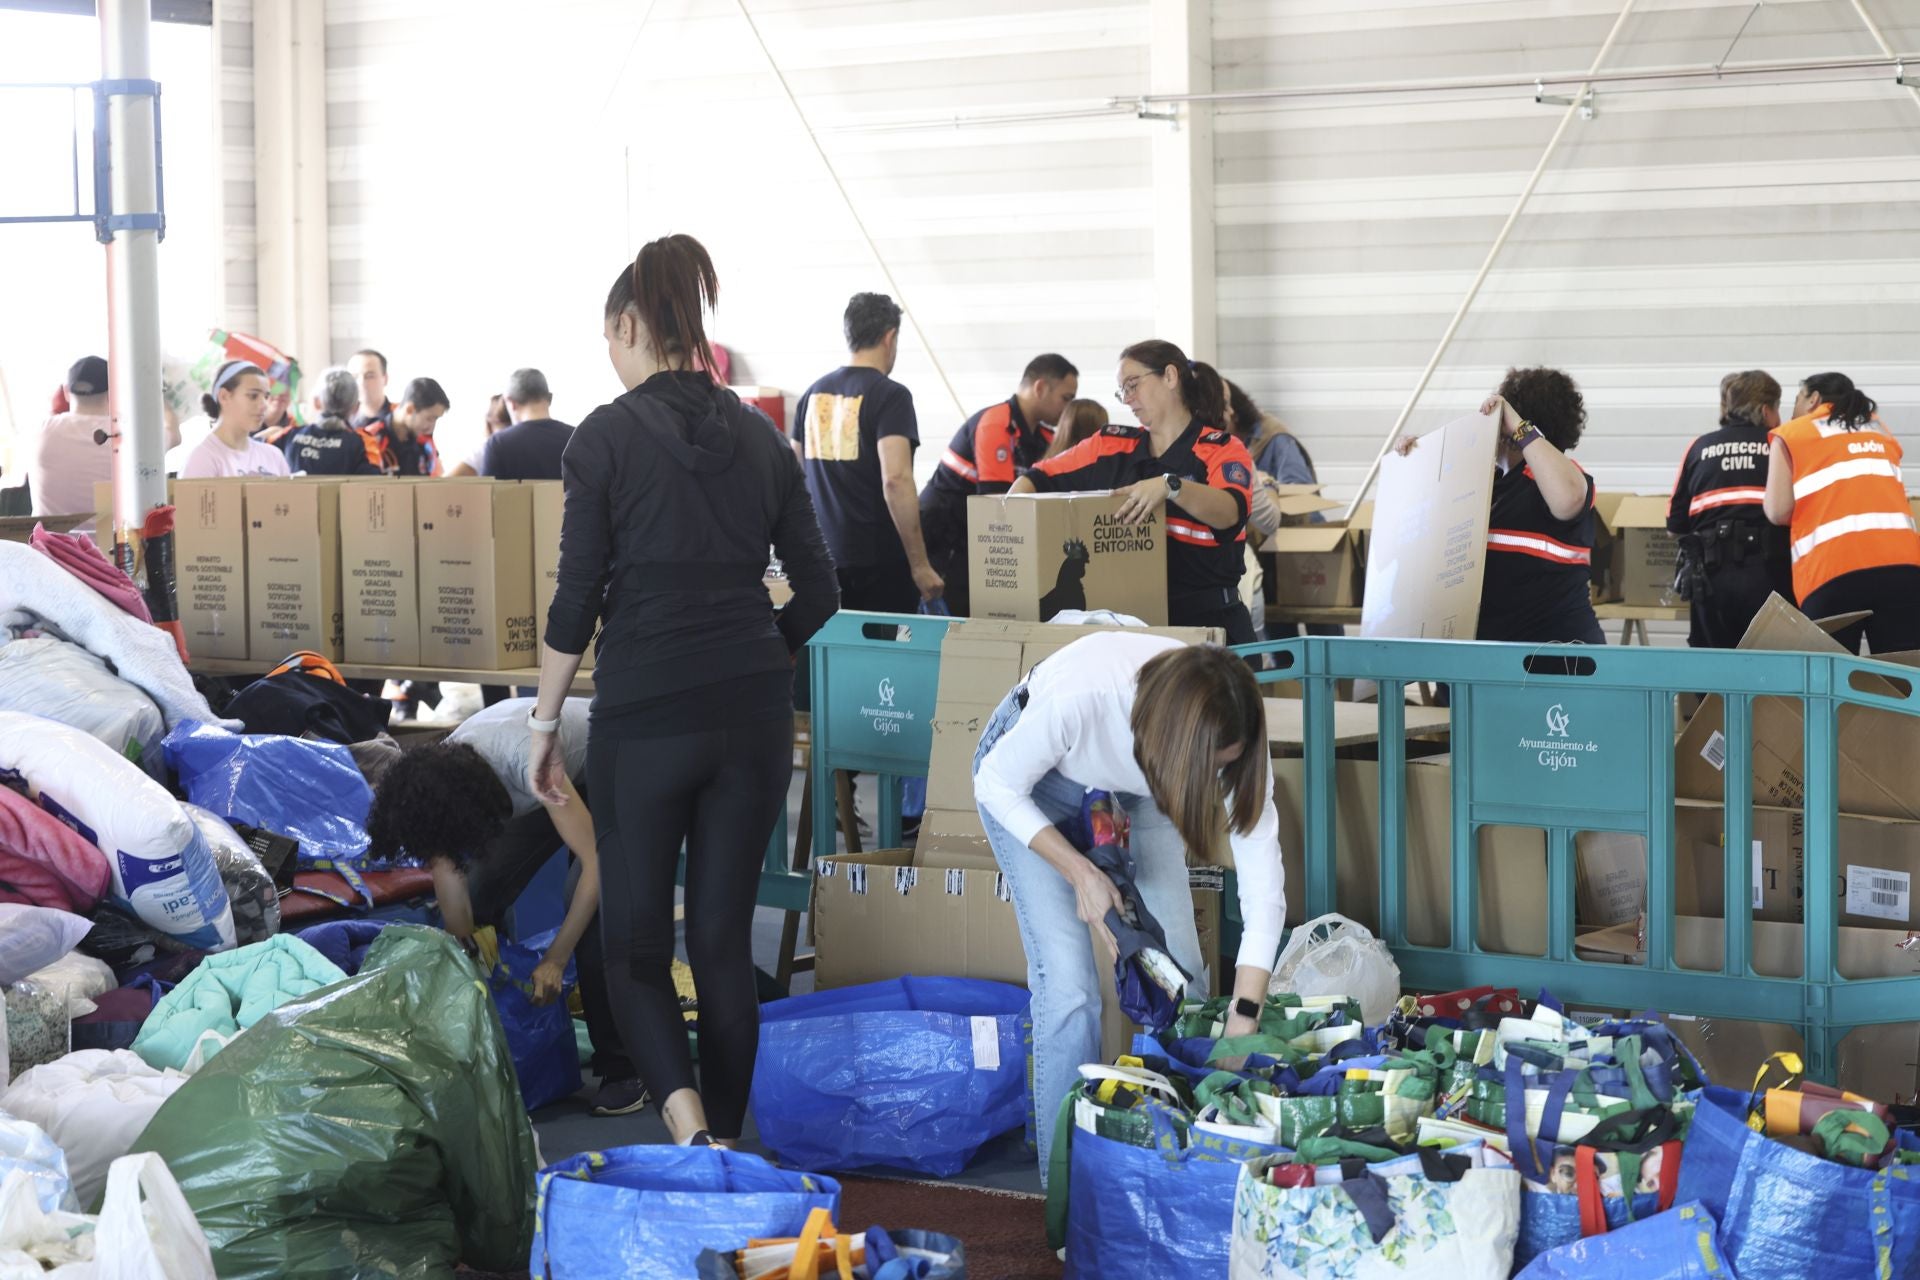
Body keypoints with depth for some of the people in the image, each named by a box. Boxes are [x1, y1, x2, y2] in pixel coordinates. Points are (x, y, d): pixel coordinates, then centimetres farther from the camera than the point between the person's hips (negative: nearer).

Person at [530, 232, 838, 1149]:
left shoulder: (606, 437, -7)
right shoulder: (759, 438, 7)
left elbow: (576, 603, -7)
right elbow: (817, 593, 8)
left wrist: (544, 722, 2)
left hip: (644, 718, -4)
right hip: (755, 716, 4)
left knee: (634, 935, 7)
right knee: (724, 936, 11)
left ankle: (682, 1112, -16)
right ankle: (725, 1148, 16)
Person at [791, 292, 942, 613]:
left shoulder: (813, 394, 10)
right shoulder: (889, 395, -10)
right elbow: (895, 480, -21)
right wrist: (920, 564, -19)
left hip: (824, 558, 6)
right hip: (879, 561, -6)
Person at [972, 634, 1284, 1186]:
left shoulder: (1225, 730, -33)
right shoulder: (1079, 697, -43)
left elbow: (1262, 878, -28)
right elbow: (997, 786, -22)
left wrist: (1242, 1024, -30)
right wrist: (1080, 873, -30)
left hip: (1134, 783, 4)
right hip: (1035, 774, -3)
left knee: (1179, 967, -2)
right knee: (1068, 980, -13)